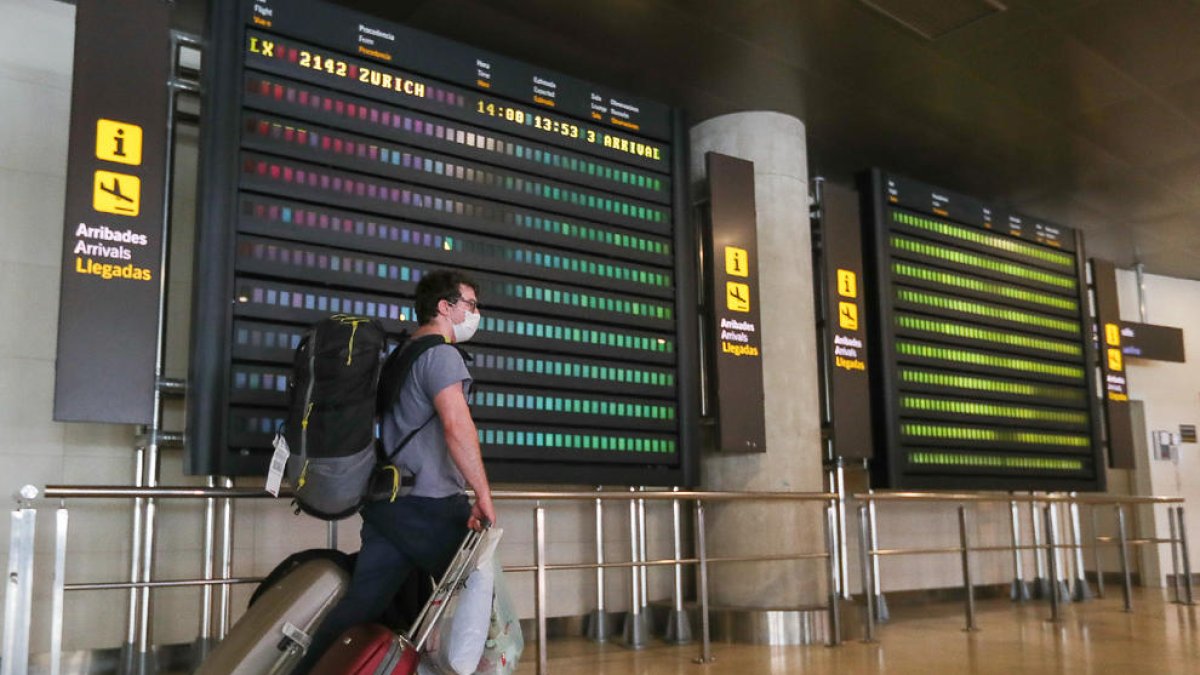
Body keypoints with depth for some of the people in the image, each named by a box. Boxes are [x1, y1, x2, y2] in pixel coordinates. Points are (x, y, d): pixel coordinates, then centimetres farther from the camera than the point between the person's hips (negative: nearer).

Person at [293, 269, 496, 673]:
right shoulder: (440, 354, -11)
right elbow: (457, 427, -25)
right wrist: (483, 495, -22)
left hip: (387, 503, 8)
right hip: (430, 507, -8)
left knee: (361, 603, 4)